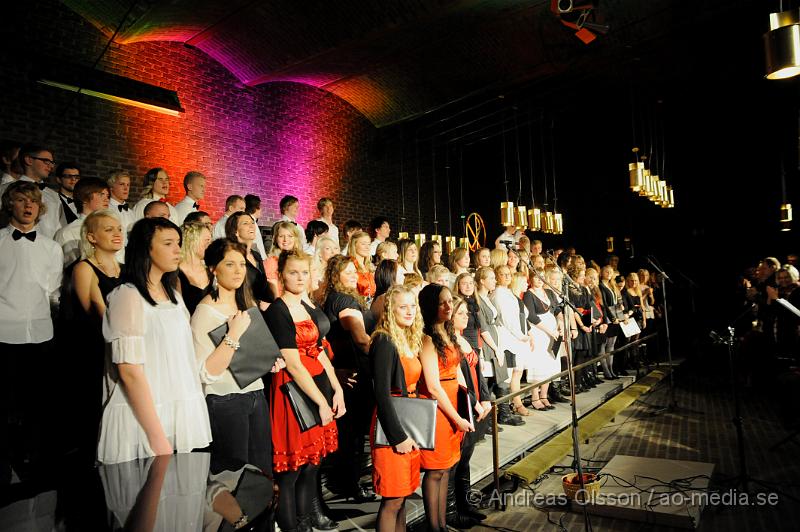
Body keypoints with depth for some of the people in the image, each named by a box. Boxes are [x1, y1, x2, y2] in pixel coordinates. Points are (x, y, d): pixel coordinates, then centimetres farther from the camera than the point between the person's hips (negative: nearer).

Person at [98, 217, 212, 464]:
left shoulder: (174, 297, 12)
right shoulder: (128, 295, -12)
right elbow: (129, 371, -17)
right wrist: (157, 435, -18)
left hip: (181, 413, 7)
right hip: (141, 418, -7)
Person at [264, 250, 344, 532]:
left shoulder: (308, 308, 11)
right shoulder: (277, 311, -13)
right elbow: (293, 364, -18)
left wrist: (337, 389, 2)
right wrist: (322, 401, -17)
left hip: (318, 387, 7)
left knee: (312, 464, 14)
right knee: (292, 469, 3)